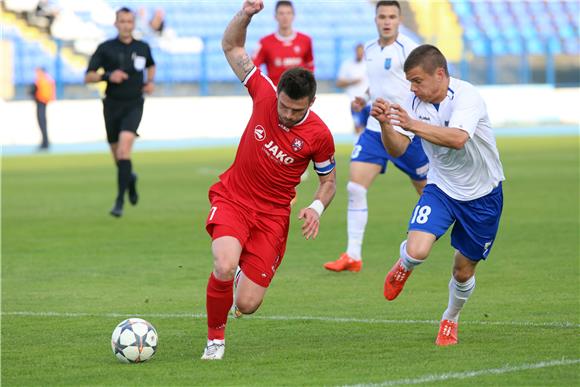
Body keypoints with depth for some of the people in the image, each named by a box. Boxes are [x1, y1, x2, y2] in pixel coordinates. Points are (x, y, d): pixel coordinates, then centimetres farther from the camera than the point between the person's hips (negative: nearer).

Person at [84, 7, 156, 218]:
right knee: (117, 155, 10)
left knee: (124, 147, -22)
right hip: (112, 105, 1)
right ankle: (130, 178, 47)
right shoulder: (105, 48, -4)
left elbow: (151, 65, 27)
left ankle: (120, 201, -21)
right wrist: (108, 76, -21)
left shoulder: (143, 48, 3)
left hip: (134, 105, -1)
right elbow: (88, 77, -4)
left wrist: (150, 81, 7)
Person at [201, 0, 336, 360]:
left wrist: (317, 208, -15)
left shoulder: (319, 135, -13)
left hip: (272, 215, 0)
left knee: (247, 304, -7)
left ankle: (244, 278, 33)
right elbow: (232, 46, 0)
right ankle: (215, 338, -3)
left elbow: (329, 181, 5)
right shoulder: (265, 94, -11)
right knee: (225, 267, -31)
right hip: (232, 199, 0)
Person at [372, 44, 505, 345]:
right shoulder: (415, 102, -10)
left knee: (464, 270, 8)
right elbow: (397, 149, -12)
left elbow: (457, 138, -44)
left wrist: (413, 125, -50)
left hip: (482, 194, -3)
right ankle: (404, 265, 16)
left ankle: (450, 320, 38)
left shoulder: (466, 96, -26)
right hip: (440, 188, 3)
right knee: (416, 251, -22)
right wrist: (385, 124, -31)